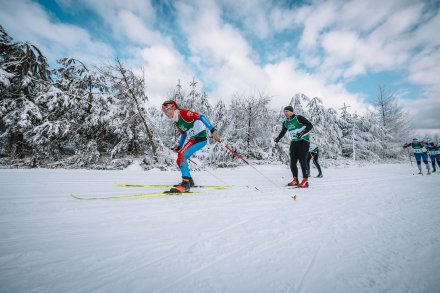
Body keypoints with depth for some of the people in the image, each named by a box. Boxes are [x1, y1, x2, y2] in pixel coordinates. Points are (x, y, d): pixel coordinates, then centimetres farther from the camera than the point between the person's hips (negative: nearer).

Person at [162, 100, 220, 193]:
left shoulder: (184, 113, -13)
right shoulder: (176, 121, 13)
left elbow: (201, 117, -23)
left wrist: (213, 130, -33)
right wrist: (178, 146, 14)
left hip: (200, 137, -9)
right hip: (193, 139, 10)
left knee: (181, 155, -23)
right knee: (180, 160, 12)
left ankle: (185, 184, -22)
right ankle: (189, 181, 28)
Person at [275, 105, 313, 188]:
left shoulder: (298, 118, -11)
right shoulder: (285, 123, 8)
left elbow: (310, 125, -16)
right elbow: (283, 132, 22)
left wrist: (302, 133, -29)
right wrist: (277, 138, 7)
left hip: (303, 141, -6)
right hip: (294, 143, 6)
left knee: (302, 161, -9)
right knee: (293, 162, 4)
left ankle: (305, 181, 2)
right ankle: (295, 180, 17)